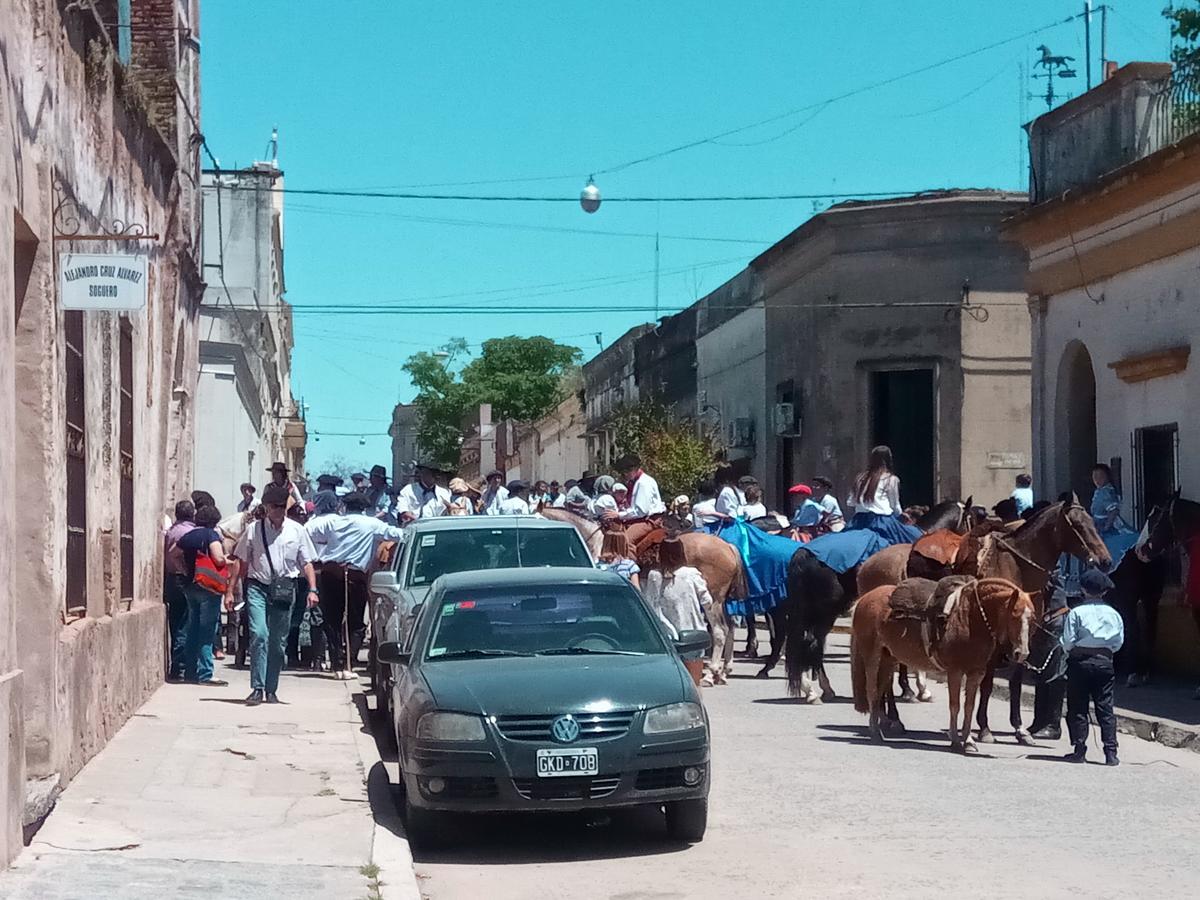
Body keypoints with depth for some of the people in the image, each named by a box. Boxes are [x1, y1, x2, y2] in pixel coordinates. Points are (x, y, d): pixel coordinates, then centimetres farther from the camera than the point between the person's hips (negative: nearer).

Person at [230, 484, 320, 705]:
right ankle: (257, 688, -13)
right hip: (258, 587, -2)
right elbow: (241, 562, 7)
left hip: (284, 590, 2)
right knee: (259, 635, -16)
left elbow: (307, 563, 8)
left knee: (278, 642, 6)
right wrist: (230, 591, 4)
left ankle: (271, 690, 17)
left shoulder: (297, 530, 6)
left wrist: (312, 589, -4)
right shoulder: (253, 529, 3)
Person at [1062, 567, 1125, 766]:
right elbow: (1118, 642, 6)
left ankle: (1079, 750, 4)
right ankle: (1111, 752, 0)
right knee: (1105, 708, 5)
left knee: (1077, 708, 5)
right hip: (1105, 662, 3)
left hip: (1079, 662, -3)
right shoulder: (1114, 614, 3)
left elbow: (1068, 642, -9)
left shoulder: (1076, 613, -7)